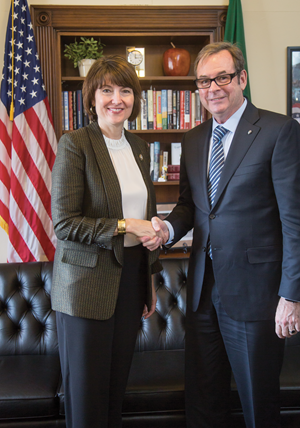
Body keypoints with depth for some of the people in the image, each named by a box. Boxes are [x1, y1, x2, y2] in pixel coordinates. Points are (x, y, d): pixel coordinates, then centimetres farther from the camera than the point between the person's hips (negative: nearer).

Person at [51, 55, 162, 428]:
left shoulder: (139, 147, 11)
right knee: (86, 394, 8)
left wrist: (150, 278, 17)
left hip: (131, 278, 6)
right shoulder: (74, 144, -9)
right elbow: (64, 224, -14)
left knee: (117, 386, 15)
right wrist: (124, 226, -17)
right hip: (87, 285, -5)